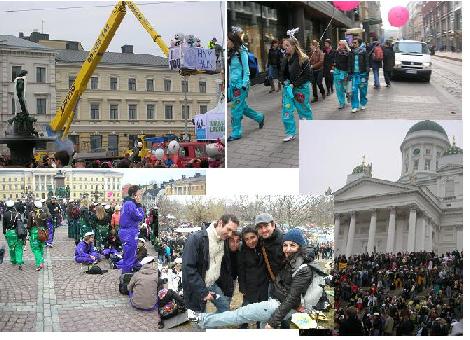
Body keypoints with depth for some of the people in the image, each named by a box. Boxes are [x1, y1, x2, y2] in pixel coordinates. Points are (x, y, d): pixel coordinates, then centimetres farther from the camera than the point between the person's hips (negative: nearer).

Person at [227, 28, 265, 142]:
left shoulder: (242, 52, -11)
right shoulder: (231, 53, 11)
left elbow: (246, 70, -12)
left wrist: (244, 85, -16)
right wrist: (229, 83, 15)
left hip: (240, 84, -8)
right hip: (232, 84, 8)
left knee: (236, 109, -5)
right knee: (242, 107, 16)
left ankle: (236, 133, 2)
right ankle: (259, 117, 37)